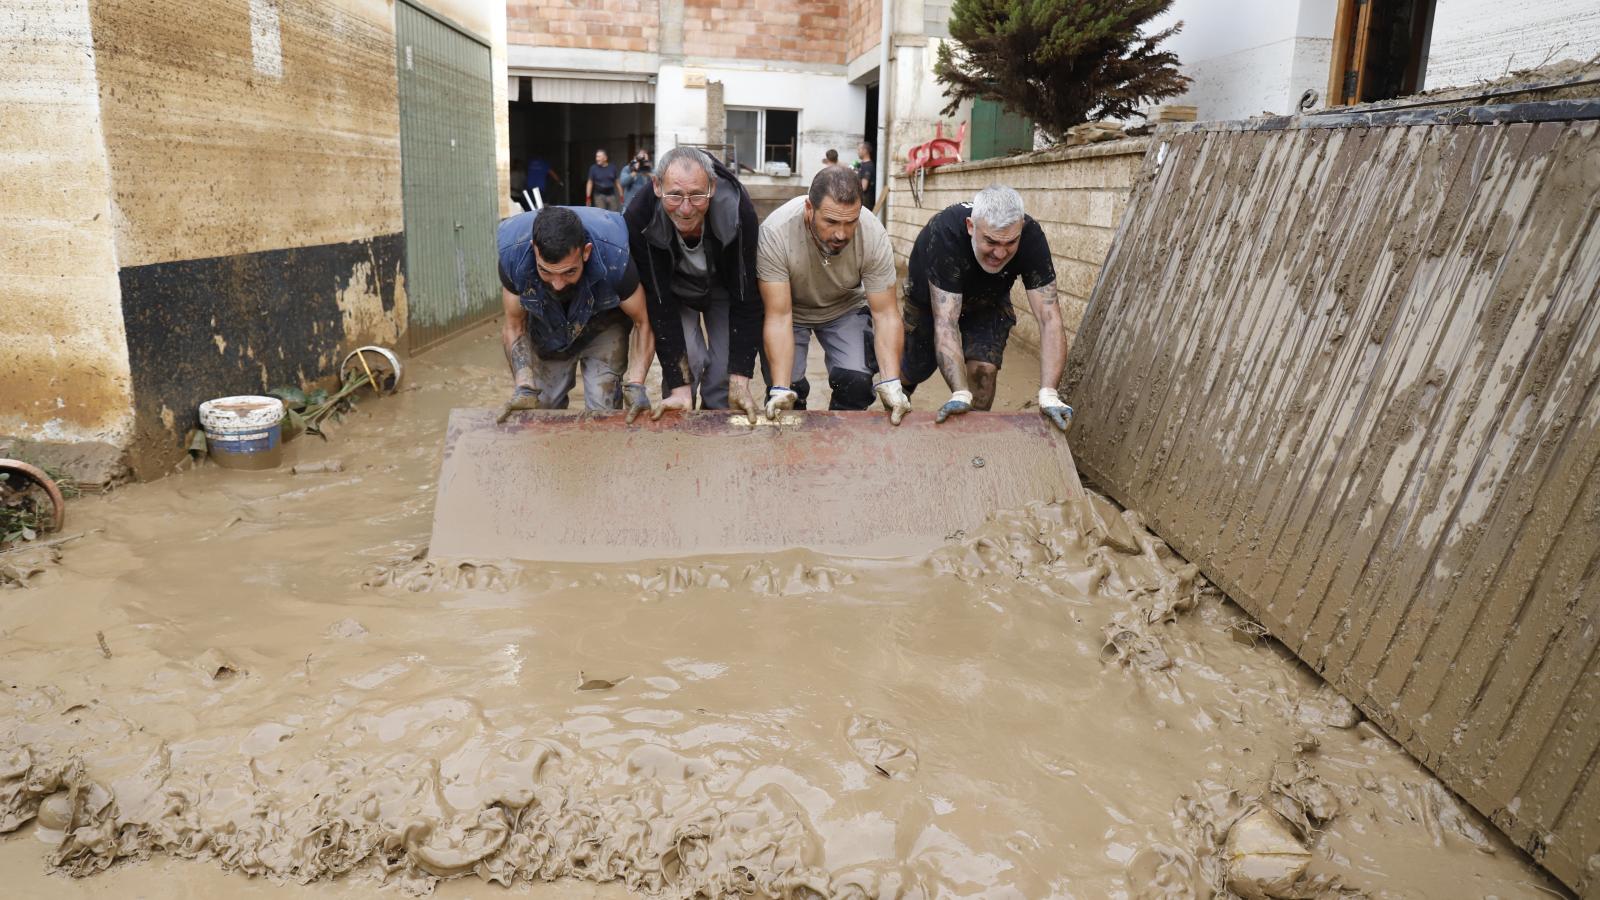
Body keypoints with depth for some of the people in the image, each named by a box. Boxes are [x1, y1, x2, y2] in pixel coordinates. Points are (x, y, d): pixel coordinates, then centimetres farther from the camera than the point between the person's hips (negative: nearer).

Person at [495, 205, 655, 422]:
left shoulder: (615, 257, -38)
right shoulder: (511, 255, -33)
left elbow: (642, 322, -22)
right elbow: (515, 326, -17)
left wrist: (636, 386, -35)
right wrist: (525, 388, -29)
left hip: (603, 328, -2)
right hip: (546, 334, 2)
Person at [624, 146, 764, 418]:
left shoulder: (738, 210, -35)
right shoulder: (640, 216, -34)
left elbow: (746, 298, -28)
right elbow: (659, 302, -29)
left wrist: (740, 383, -31)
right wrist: (680, 387, -32)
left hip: (724, 288, 0)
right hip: (674, 290, 0)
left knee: (725, 373, -7)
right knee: (685, 361, -15)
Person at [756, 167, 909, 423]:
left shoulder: (874, 235, -29)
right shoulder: (775, 232, -34)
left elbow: (885, 315, -24)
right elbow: (779, 318, -32)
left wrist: (891, 383, -37)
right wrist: (780, 389, -42)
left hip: (846, 308, 1)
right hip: (788, 308, -1)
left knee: (856, 381, -19)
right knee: (789, 386, -19)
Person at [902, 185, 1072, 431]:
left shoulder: (1031, 237, -34)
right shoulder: (945, 232, -42)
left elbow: (1049, 318, -37)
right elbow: (945, 321, -45)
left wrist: (1048, 394, -49)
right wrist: (960, 394, -55)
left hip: (988, 303, 2)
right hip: (931, 299, -1)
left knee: (983, 370, -18)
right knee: (916, 369, 12)